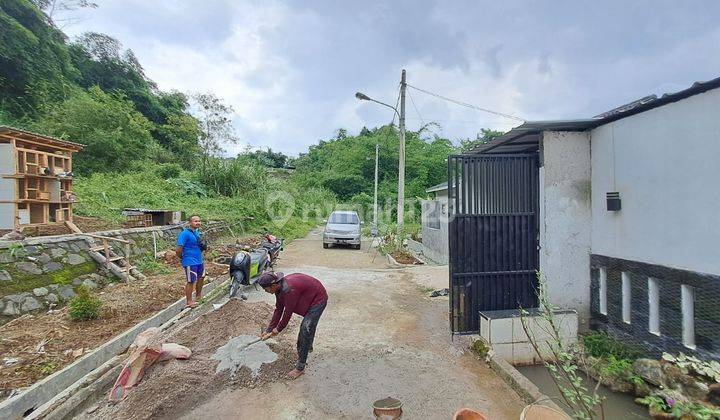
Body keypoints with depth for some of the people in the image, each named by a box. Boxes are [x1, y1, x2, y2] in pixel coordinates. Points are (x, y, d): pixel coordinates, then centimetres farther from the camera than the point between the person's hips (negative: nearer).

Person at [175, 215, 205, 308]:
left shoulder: (198, 232, 6)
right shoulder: (185, 233, -20)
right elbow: (178, 250, -23)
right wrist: (182, 258, -7)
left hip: (199, 261, 9)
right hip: (190, 262, -9)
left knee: (201, 278, 22)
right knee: (191, 282, 4)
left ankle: (198, 296, 43)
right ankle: (189, 302, 20)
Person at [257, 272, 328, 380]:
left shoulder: (289, 289, -36)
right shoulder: (279, 287, -7)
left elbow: (288, 313, -26)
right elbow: (278, 309, 2)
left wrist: (278, 329, -10)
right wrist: (269, 329, 5)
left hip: (318, 299, -10)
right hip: (310, 298, 10)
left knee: (305, 330, -11)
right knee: (309, 323, 29)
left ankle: (300, 367, -1)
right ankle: (308, 346, 56)